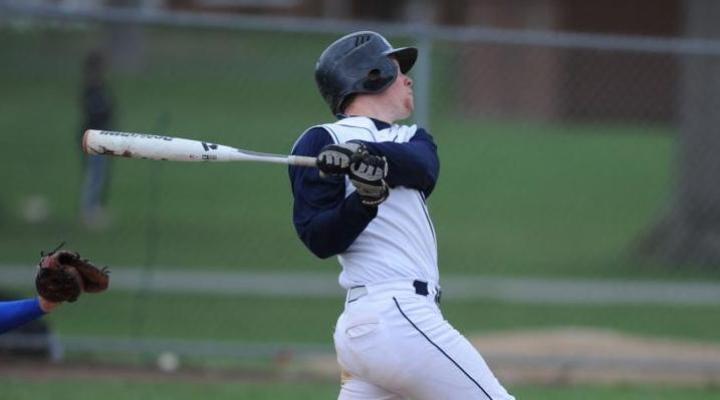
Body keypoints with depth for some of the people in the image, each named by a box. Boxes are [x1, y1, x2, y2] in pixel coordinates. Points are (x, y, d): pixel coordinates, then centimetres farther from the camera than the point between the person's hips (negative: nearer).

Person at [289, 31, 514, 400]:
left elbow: (422, 168, -3)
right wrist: (366, 199, -24)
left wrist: (369, 155, -24)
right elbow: (319, 239, -7)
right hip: (394, 315, -7)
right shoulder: (321, 143, 2)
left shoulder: (411, 138, 23)